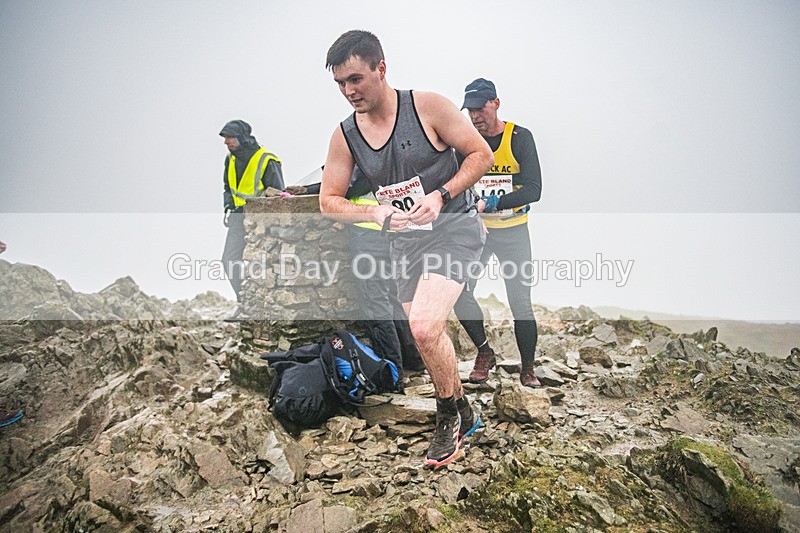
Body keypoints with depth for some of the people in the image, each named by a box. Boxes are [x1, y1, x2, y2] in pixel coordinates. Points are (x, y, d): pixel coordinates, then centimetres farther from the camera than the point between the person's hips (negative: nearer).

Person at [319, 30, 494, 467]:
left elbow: (482, 154, -6)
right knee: (427, 336, 12)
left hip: (453, 226, -5)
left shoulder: (427, 107, -11)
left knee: (424, 326, -22)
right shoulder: (344, 136, 1)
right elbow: (329, 201, 6)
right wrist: (377, 213, -12)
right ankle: (463, 415, 35)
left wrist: (441, 196, -20)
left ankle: (451, 415, 5)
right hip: (405, 240, 6)